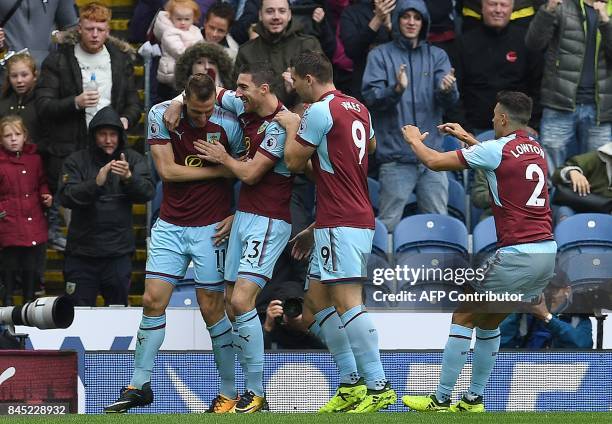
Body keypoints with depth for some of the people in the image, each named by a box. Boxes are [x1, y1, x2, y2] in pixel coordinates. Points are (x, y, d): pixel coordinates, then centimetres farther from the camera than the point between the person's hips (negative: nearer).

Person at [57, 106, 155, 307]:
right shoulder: (76, 161, 1)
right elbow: (66, 197, -11)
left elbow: (147, 193, -8)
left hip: (118, 253, 1)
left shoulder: (133, 160, 4)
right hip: (82, 251, 0)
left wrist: (129, 178, -28)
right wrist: (95, 183, -26)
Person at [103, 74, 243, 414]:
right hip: (170, 226, 2)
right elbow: (167, 169, -11)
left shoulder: (228, 124, -10)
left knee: (212, 307, -3)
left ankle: (230, 390, 6)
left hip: (211, 228, -2)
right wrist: (220, 170, -13)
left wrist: (237, 214, -7)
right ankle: (140, 385, 6)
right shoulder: (161, 115, -7)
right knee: (153, 300, -3)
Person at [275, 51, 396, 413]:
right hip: (361, 217, 10)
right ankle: (352, 383, 12)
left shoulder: (319, 111, -12)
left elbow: (294, 162, -6)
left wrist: (292, 126, 11)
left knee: (347, 302, -13)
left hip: (340, 223, -10)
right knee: (318, 299, 14)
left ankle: (378, 386, -18)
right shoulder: (358, 108, 14)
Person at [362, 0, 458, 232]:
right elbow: (371, 97, -8)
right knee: (389, 224, -3)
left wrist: (447, 89, -25)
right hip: (395, 155, -3)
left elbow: (450, 100, -1)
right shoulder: (380, 55, 5)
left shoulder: (437, 56, 12)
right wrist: (396, 90, -28)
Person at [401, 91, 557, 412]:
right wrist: (468, 137, 42)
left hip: (517, 254, -8)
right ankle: (475, 399, 22)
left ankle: (441, 399, 4)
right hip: (547, 252, 8)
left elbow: (434, 161, -2)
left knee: (463, 317, 4)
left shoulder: (496, 150, -10)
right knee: (488, 322, 21)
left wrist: (414, 139, 18)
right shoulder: (536, 150, 12)